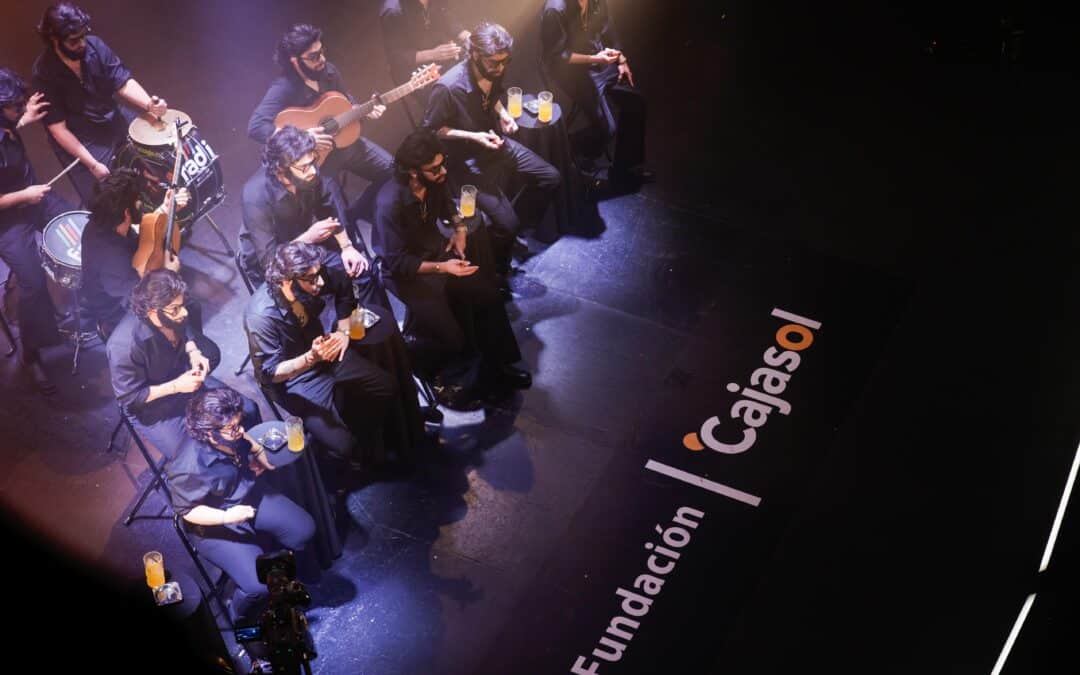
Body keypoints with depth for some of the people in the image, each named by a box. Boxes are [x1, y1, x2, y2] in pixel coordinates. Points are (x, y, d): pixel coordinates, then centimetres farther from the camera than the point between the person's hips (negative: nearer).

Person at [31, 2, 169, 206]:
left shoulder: (95, 45, -15)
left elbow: (124, 83, -9)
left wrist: (149, 104, -31)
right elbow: (58, 128, -22)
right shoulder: (44, 73, -25)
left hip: (114, 118, 5)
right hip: (81, 140, -5)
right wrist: (92, 164, -26)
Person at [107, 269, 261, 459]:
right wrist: (175, 386, -29)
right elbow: (129, 398, -24)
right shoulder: (125, 345, -35)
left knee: (248, 410, 5)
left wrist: (193, 352, -11)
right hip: (151, 407, -7)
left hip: (185, 377, 7)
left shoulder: (174, 317, -16)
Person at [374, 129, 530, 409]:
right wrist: (442, 267, -31)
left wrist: (459, 228, -3)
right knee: (451, 337, -20)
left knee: (488, 297, -4)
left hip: (435, 252, 7)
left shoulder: (434, 182, -11)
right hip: (405, 272, -7)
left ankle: (496, 366, 14)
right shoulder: (390, 204, -32)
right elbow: (397, 262, -24)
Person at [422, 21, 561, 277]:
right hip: (468, 160, -7)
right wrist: (473, 137, -25)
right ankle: (498, 272, 13)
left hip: (497, 143, 8)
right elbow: (430, 129, -17)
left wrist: (503, 113, -6)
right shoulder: (447, 87, -31)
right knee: (506, 223, -17)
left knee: (551, 178, 9)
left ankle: (520, 230, 28)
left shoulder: (493, 72, -10)